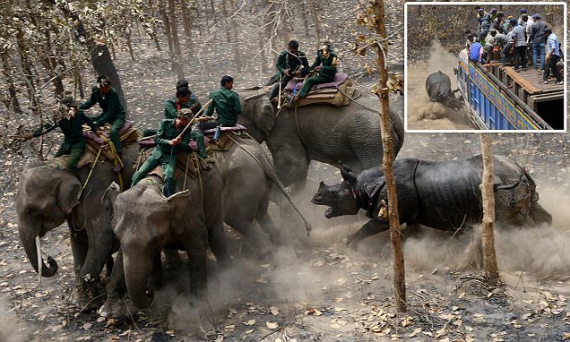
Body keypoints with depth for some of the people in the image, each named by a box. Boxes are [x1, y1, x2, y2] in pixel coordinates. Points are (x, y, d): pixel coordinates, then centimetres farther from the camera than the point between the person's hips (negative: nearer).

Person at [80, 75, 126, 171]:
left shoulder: (113, 94, -26)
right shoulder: (96, 91, -10)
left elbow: (110, 112, -27)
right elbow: (90, 102, 7)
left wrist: (97, 123, -32)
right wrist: (78, 108, -10)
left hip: (118, 116, -7)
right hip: (106, 114, 7)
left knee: (113, 131, -34)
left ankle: (120, 160, -29)